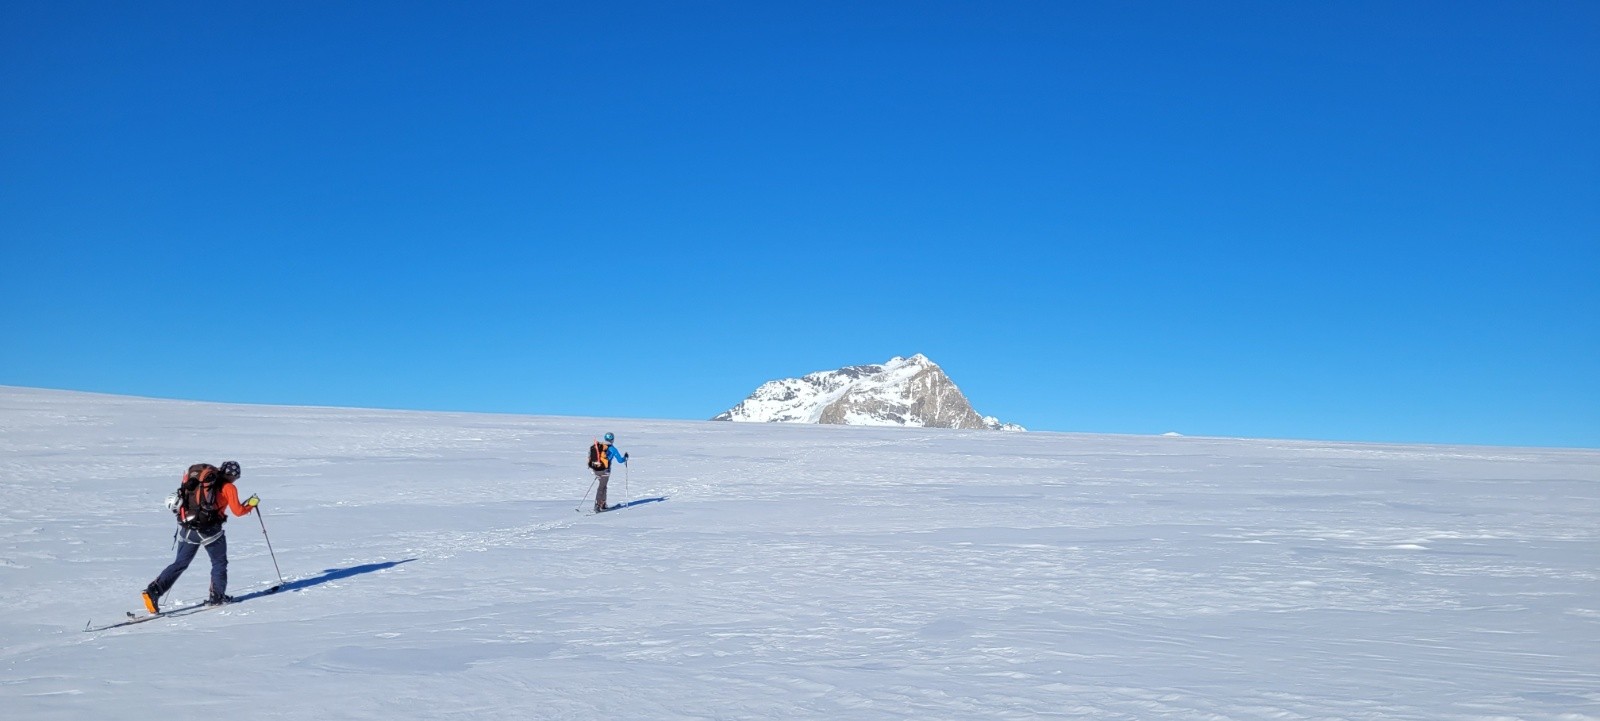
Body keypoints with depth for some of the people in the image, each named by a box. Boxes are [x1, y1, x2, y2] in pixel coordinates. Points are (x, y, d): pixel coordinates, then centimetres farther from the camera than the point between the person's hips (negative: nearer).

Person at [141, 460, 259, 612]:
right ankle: (216, 596, 13)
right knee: (219, 563, 14)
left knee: (180, 564, 15)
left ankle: (153, 591, 3)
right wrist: (251, 504, 14)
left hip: (186, 528, 5)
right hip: (208, 530, -5)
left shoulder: (201, 478, 16)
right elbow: (238, 511, -3)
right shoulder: (228, 487, -1)